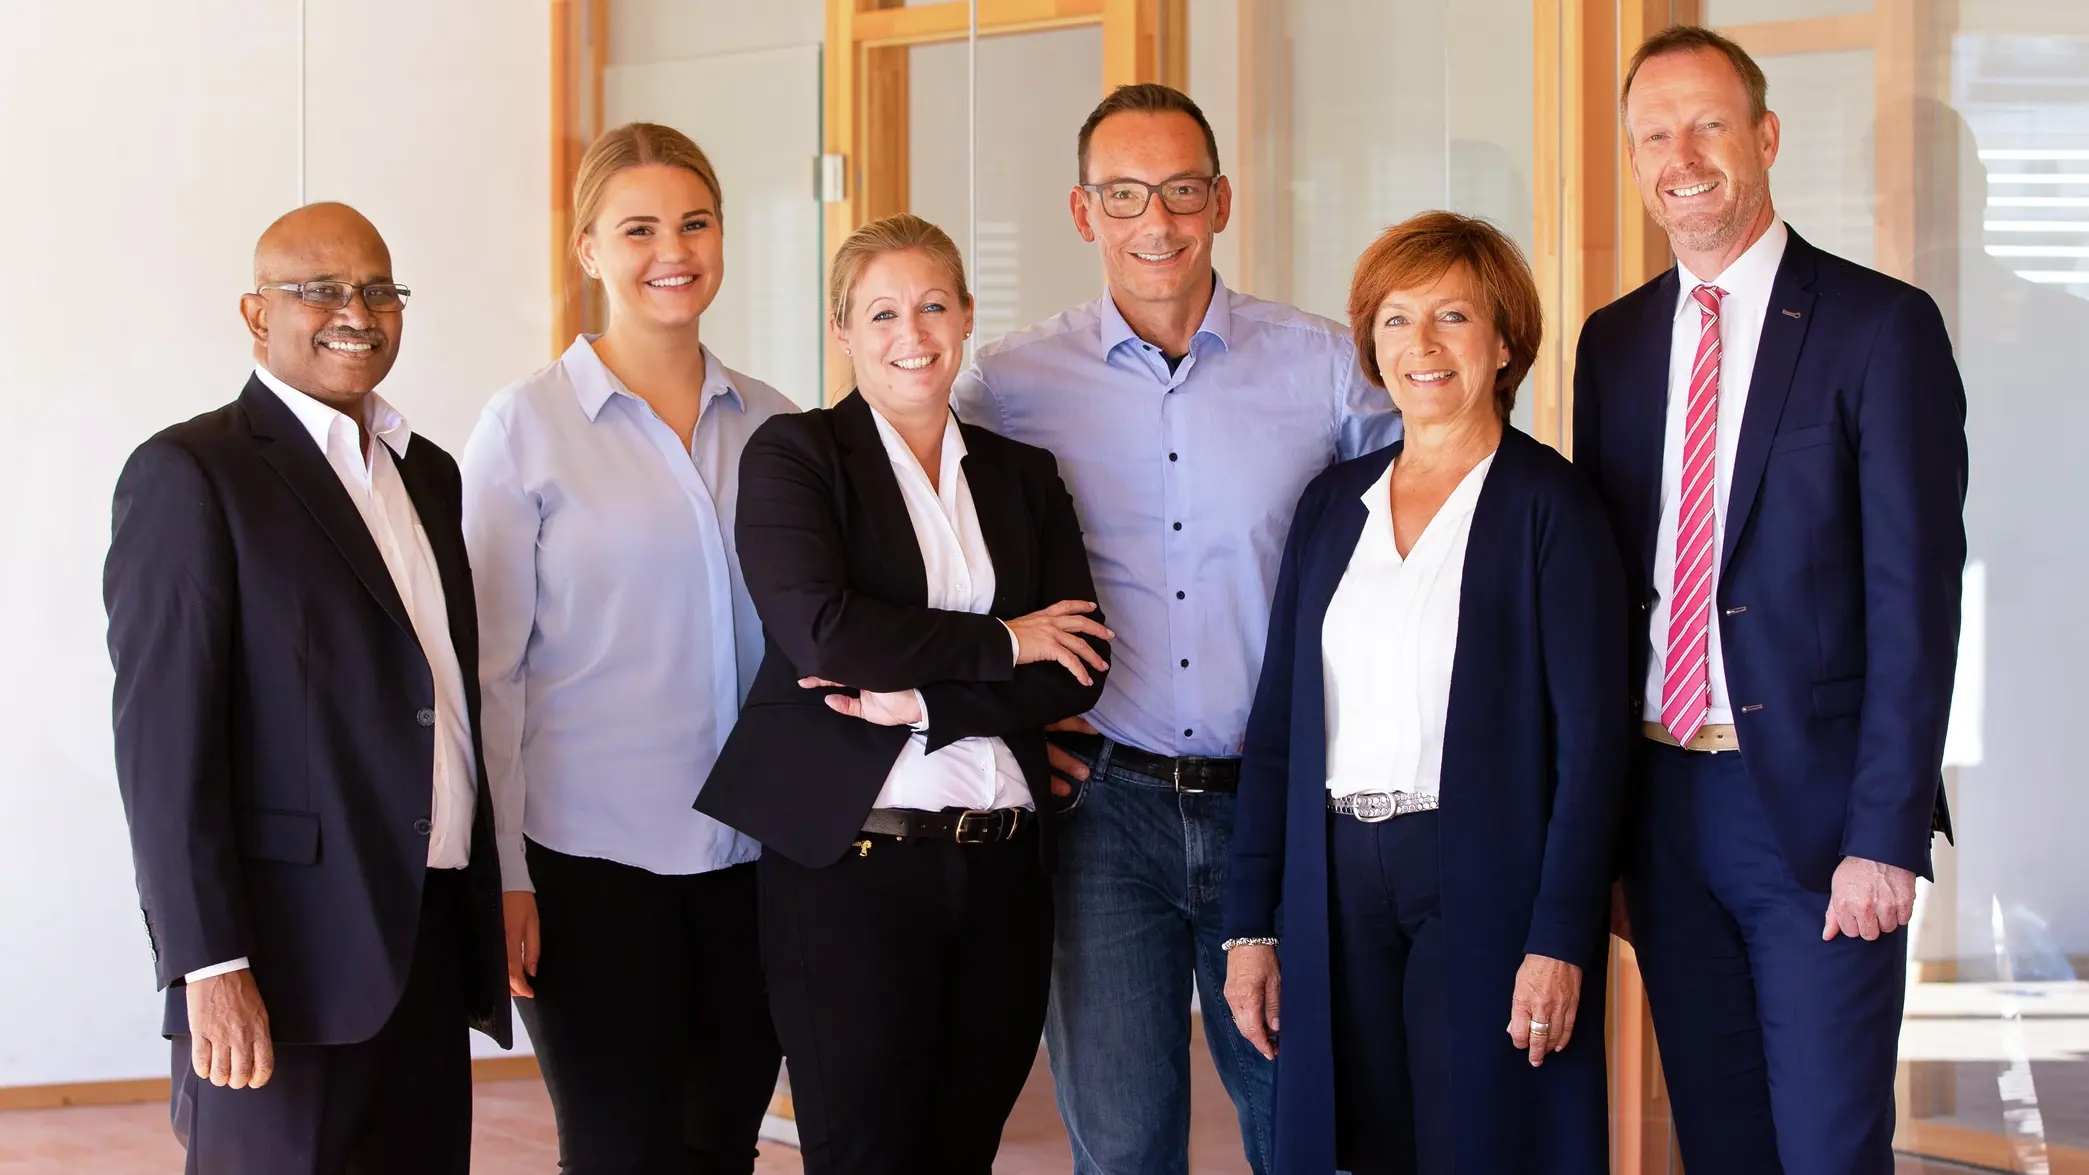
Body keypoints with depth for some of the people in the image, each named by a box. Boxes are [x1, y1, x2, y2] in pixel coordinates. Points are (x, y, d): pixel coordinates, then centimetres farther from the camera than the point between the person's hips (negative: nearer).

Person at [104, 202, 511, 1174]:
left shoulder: (428, 473, 17)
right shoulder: (189, 475, -6)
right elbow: (162, 737, -12)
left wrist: (485, 916, 15)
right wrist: (210, 966, -18)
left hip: (432, 950, 7)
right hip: (289, 953, -7)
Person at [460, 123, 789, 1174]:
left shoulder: (771, 426, 9)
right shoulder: (528, 427, -3)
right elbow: (490, 668, -4)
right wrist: (502, 873, -8)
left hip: (749, 852, 4)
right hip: (591, 853, -4)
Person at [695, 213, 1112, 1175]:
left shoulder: (1024, 476, 13)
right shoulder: (793, 455, 1)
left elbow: (1078, 672, 3)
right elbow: (819, 627, -15)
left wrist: (923, 702, -11)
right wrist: (1001, 644, -7)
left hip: (1002, 869, 4)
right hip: (848, 867, -4)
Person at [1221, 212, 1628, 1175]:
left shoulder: (1550, 504, -4)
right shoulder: (1333, 502, 11)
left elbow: (1591, 737, -8)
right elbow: (1276, 722, 12)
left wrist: (1559, 941, -14)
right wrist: (1250, 922, 7)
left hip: (1486, 886, -4)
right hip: (1339, 887, 4)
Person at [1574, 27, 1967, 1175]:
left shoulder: (1880, 326, -7)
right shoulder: (1615, 339, 11)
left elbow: (1914, 593, -11)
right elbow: (1601, 572, 13)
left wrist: (1884, 833, -16)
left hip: (1813, 801, -5)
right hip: (1660, 795, 5)